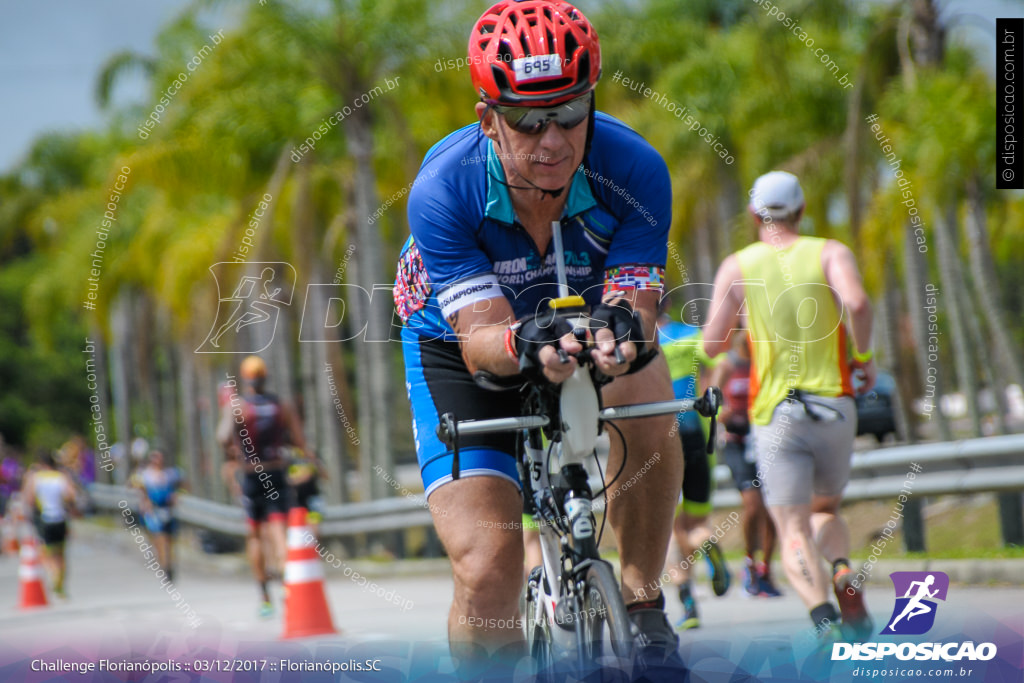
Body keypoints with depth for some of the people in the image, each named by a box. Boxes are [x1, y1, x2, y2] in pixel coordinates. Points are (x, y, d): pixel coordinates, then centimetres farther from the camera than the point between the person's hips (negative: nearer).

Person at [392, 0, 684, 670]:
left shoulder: (634, 170, -29)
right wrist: (523, 343, -60)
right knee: (488, 571, -17)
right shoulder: (443, 190, -32)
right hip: (457, 345, -1)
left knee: (643, 396, -34)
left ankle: (643, 604, -14)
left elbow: (635, 303, -33)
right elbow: (479, 335, -37)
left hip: (585, 319, 1)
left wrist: (623, 328, -58)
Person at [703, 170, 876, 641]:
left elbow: (711, 344, -1)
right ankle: (843, 573, -9)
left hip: (774, 413, -1)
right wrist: (863, 356, -3)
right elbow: (856, 302, -18)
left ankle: (822, 615, -31)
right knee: (826, 511, 23)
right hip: (833, 406, 1)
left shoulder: (738, 267, 4)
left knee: (794, 532, -4)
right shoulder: (830, 253, 3)